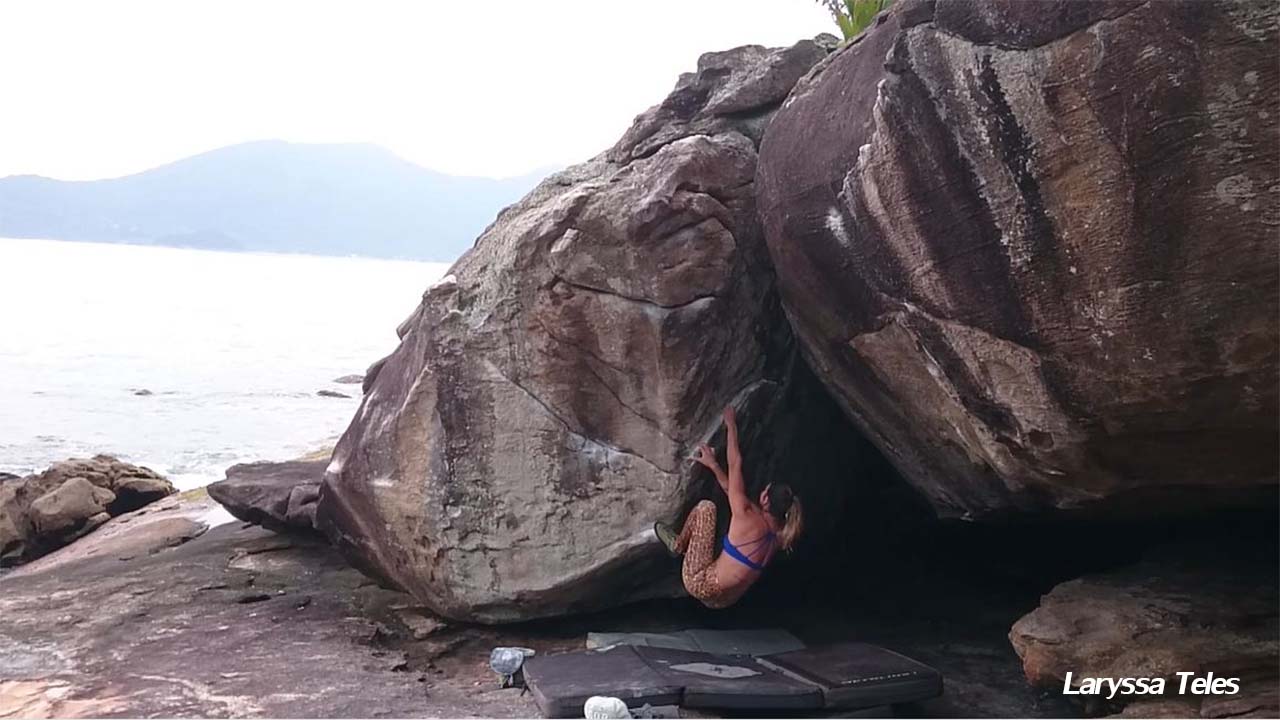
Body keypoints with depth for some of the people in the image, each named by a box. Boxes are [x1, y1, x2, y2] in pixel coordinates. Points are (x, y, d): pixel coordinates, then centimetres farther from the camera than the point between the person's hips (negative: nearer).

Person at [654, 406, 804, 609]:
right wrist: (714, 466, 21)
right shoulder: (779, 534, 1)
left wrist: (731, 425, 4)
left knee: (706, 507, -2)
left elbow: (735, 464, -9)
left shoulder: (748, 517, -20)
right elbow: (732, 490, 15)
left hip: (702, 586, -7)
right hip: (725, 600, 8)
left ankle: (678, 545, 19)